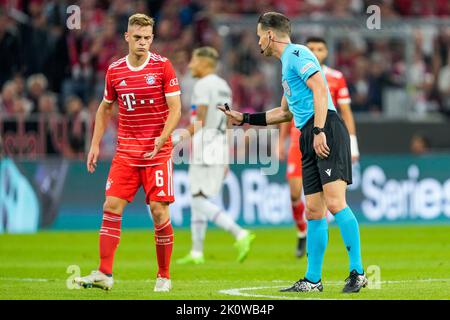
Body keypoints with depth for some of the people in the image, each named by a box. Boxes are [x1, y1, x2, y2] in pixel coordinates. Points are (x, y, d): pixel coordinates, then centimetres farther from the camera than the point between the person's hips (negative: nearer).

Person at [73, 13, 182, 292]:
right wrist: (95, 144, 14)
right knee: (112, 208, -7)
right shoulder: (115, 70, 6)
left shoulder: (162, 66, -4)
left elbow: (175, 108, -7)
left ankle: (164, 277, 7)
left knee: (159, 211, -5)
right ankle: (105, 274, -7)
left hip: (158, 152, -3)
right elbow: (105, 108, 20)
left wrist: (162, 137, -22)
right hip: (125, 151, 3)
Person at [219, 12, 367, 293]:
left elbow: (319, 89, -16)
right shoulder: (287, 62, 27)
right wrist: (244, 119, 39)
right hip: (309, 137, 10)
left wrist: (319, 131, -23)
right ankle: (313, 280, 11)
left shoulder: (296, 53, -3)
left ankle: (358, 273, -18)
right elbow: (286, 112, 38)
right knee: (314, 211, 8)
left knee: (334, 202, -18)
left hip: (326, 131, -10)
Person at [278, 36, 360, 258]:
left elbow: (346, 113, 4)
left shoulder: (336, 78, 2)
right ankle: (302, 233, 17)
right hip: (299, 142, 1)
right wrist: (281, 142, 15)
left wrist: (352, 145, -1)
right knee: (295, 192, -7)